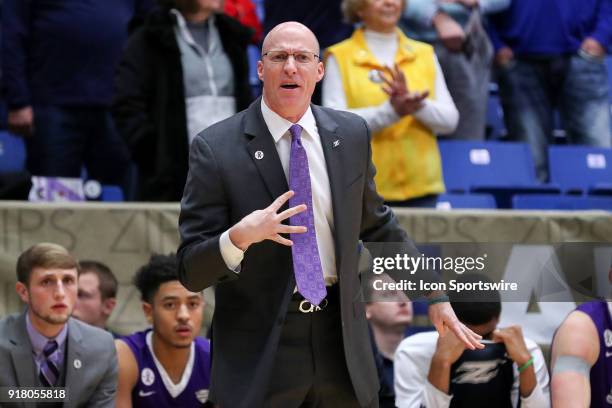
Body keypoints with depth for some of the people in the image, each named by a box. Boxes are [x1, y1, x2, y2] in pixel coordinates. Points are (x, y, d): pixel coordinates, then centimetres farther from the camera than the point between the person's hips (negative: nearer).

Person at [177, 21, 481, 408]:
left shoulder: (351, 134, 4)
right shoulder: (216, 148, -8)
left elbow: (376, 223, 18)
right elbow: (192, 270, -9)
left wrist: (434, 294, 18)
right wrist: (239, 237, -28)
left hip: (341, 339, 4)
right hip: (258, 353, -3)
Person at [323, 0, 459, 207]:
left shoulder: (425, 53, 13)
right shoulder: (340, 57, 4)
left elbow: (450, 120, 6)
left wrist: (417, 105, -14)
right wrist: (390, 111, -21)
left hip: (419, 185, 3)